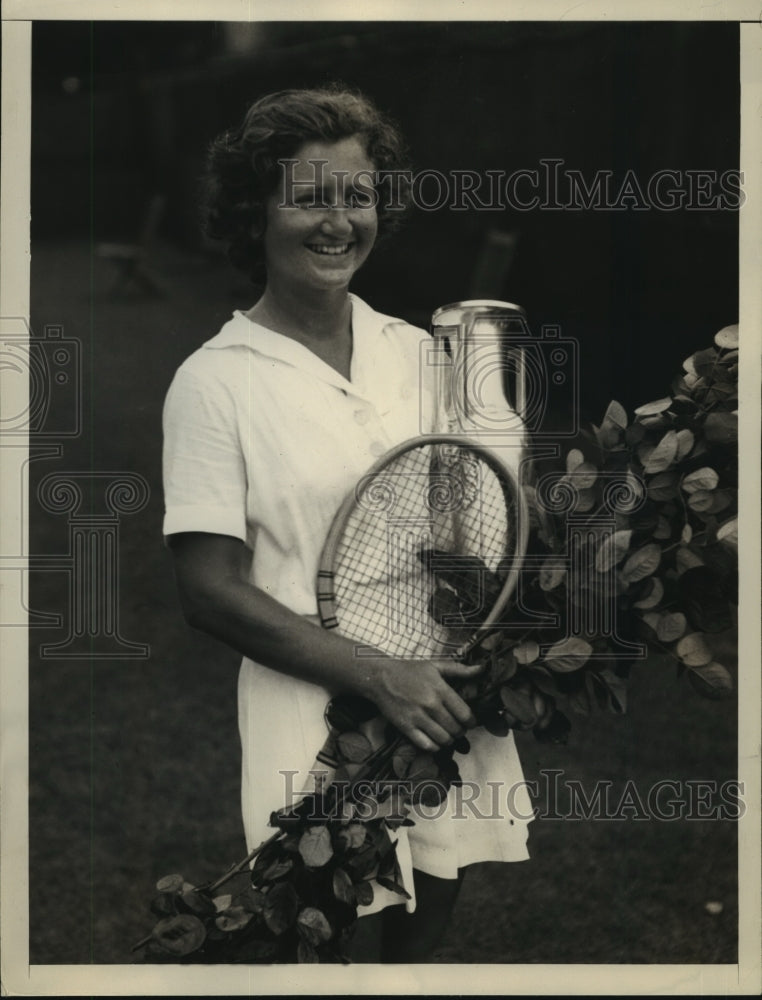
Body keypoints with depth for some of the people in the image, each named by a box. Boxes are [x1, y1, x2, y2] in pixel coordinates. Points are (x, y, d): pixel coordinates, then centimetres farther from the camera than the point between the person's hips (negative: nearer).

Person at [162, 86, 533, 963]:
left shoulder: (414, 351, 7)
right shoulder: (216, 381, -8)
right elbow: (209, 592, -11)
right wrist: (378, 677, -17)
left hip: (445, 692, 5)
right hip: (316, 708, -4)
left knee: (425, 924, 14)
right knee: (345, 938, 3)